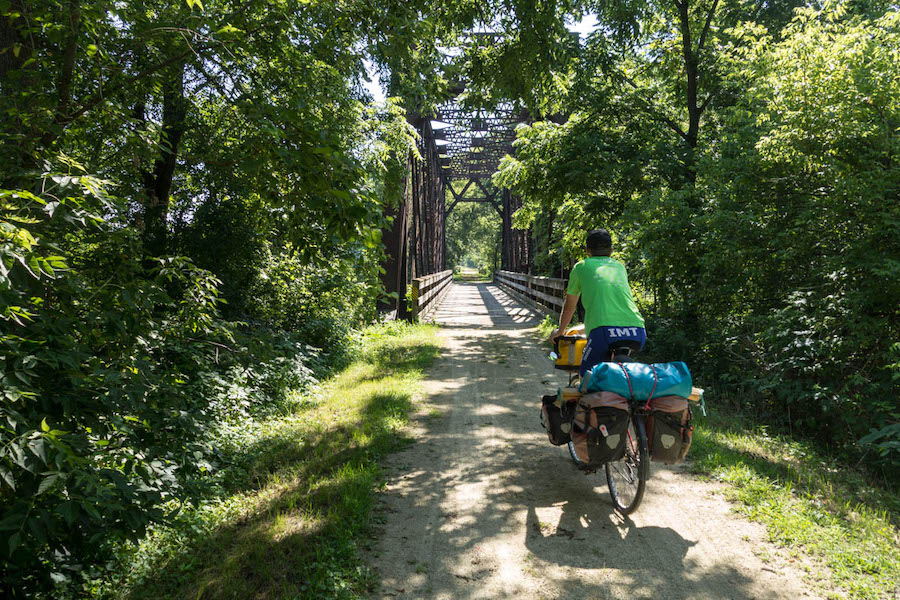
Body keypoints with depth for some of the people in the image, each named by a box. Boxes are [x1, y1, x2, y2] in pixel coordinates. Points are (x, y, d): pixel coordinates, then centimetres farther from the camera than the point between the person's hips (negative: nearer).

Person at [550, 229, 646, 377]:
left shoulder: (581, 267, 20)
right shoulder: (620, 266, 30)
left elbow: (569, 308, 31)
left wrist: (561, 330, 50)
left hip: (605, 332, -4)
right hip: (638, 333, 4)